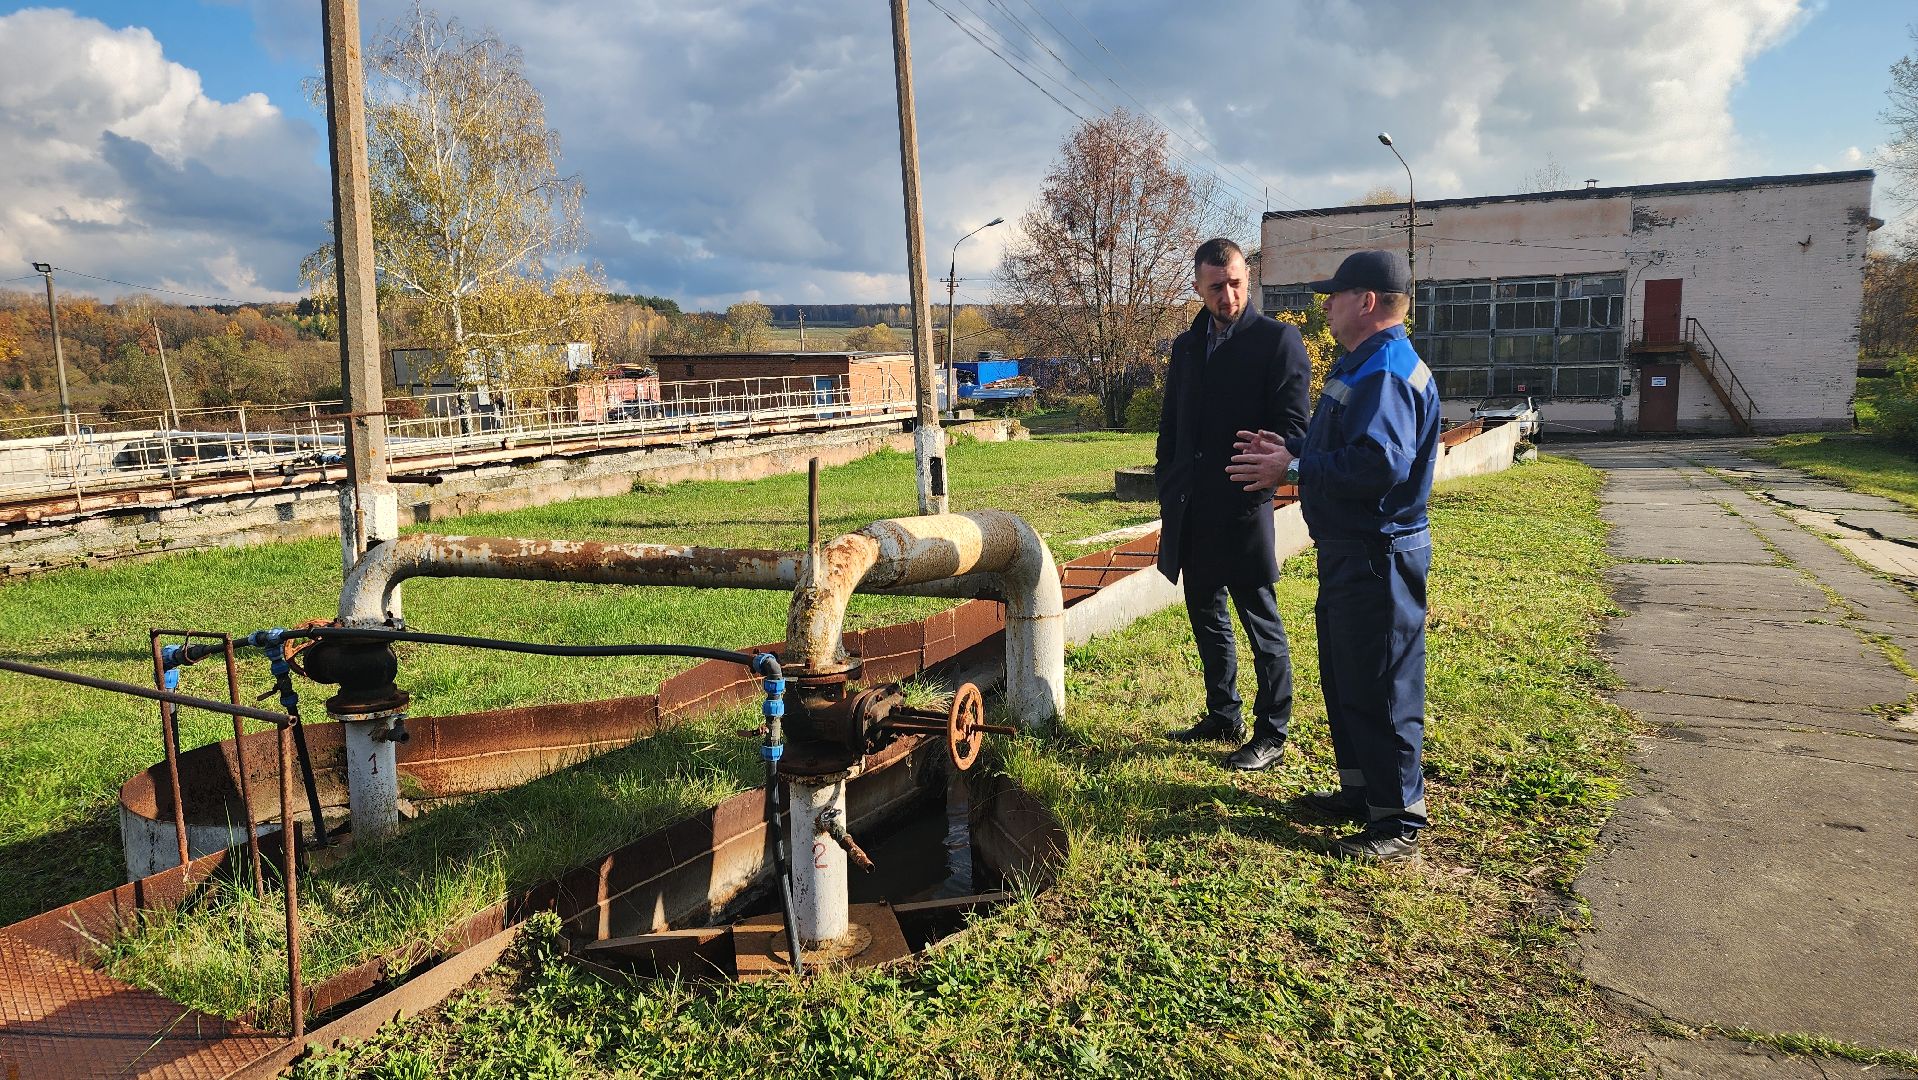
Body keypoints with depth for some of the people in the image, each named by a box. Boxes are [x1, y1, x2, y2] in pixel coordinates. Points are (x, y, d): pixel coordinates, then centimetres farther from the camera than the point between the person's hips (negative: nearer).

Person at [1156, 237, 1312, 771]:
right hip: (1190, 510, 7)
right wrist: (1168, 495, 13)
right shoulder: (1187, 346, 14)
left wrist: (1260, 481, -23)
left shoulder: (1278, 340, -5)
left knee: (1261, 623, 2)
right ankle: (1222, 716, 31)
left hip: (1243, 507, -7)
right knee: (1206, 616, 16)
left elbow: (1292, 427, -10)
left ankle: (1271, 733, 14)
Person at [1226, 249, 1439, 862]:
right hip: (1350, 551, 11)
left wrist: (1293, 469, -24)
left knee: (1381, 686, -3)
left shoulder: (1386, 371, -19)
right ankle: (1360, 789, 33)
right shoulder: (1363, 365, 16)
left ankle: (1399, 819, 8)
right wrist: (1292, 450, 9)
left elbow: (1381, 463, -31)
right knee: (1343, 674, 19)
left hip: (1378, 556, -11)